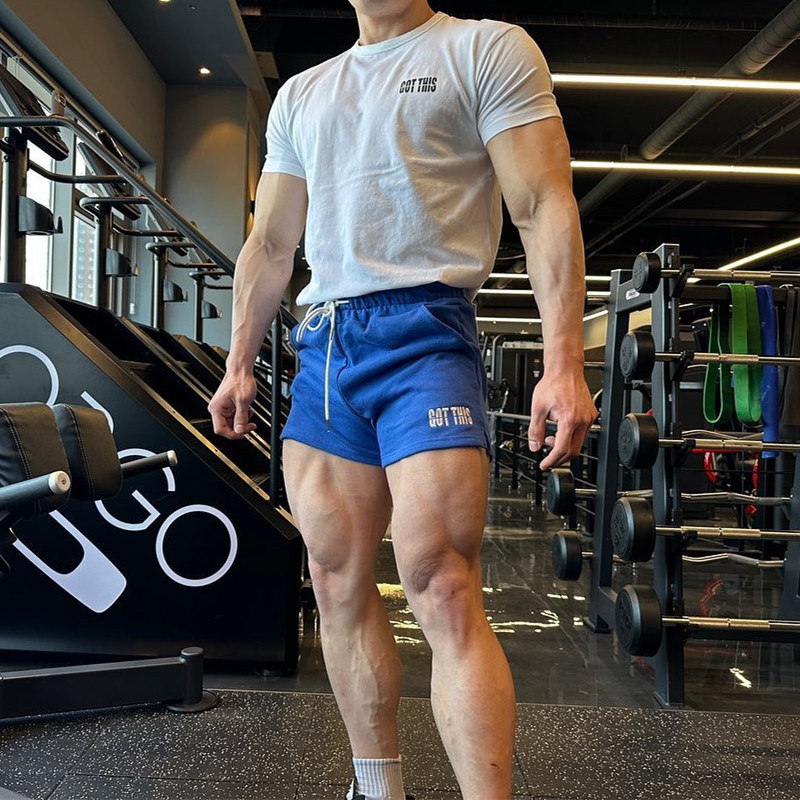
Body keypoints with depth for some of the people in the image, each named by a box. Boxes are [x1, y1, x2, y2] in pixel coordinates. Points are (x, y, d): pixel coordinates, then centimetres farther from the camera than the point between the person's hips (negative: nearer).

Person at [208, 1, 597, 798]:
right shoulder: (300, 95, 23)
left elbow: (545, 208, -6)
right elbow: (270, 244, 23)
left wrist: (563, 364, -17)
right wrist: (240, 361, 16)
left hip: (422, 332, -6)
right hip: (322, 345, 6)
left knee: (443, 594, -14)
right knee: (338, 589, 7)